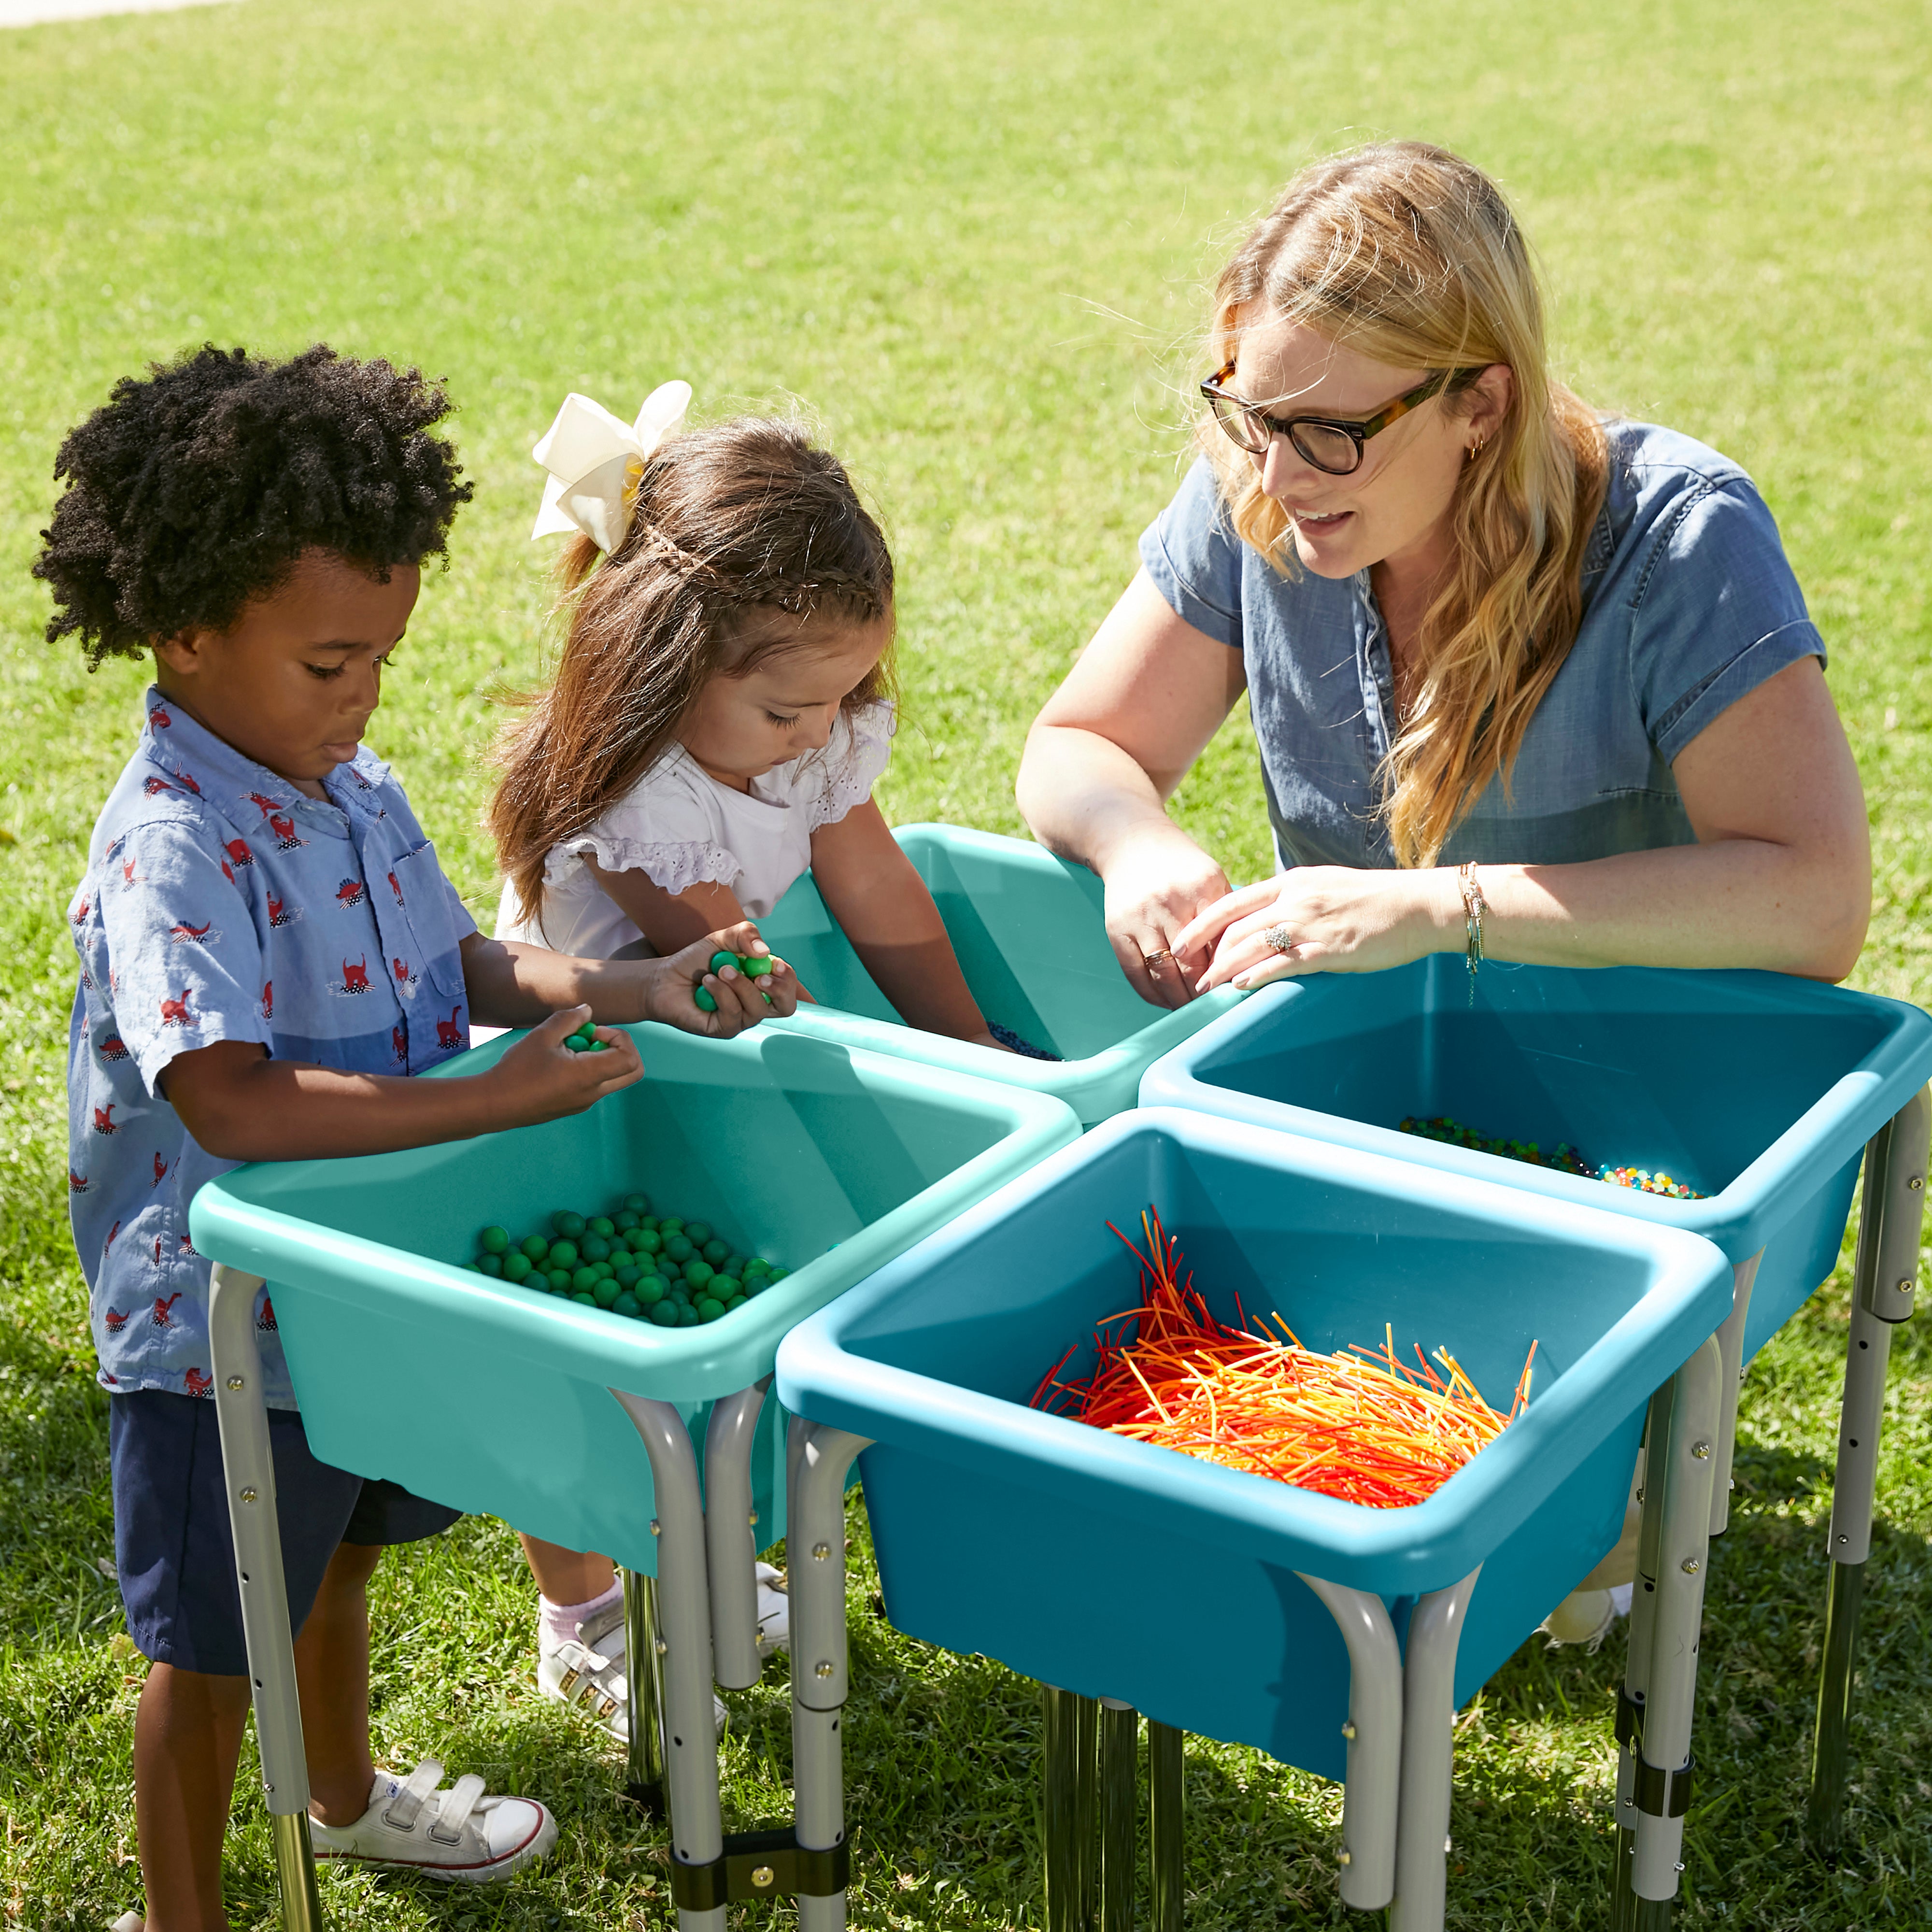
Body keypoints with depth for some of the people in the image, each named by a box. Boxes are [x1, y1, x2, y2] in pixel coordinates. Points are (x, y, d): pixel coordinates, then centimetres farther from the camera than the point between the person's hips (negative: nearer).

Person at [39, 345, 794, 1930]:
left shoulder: (354, 788, -2)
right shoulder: (173, 847, -28)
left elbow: (464, 964, 7)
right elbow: (232, 1104, -38)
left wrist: (639, 991, -9)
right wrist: (505, 1099, -36)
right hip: (223, 1324, -8)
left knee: (338, 1554, 30)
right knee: (214, 1646, 11)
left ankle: (347, 1794, 56)